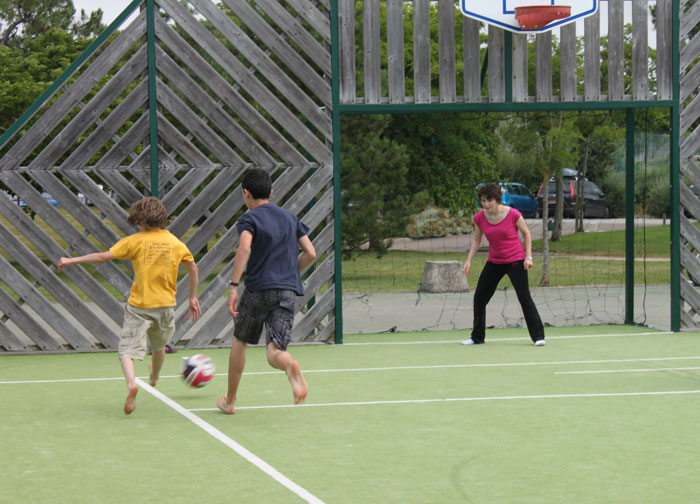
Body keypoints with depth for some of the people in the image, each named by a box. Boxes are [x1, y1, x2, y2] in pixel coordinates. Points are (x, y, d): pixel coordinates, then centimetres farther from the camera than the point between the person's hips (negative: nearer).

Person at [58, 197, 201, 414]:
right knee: (159, 346, 27)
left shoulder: (135, 241, -7)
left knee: (127, 349, -7)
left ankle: (131, 383, -33)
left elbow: (103, 257, -11)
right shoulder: (175, 243, 3)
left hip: (138, 306, -4)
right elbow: (193, 269, 10)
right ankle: (154, 378, 52)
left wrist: (71, 261, -3)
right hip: (165, 305, 4)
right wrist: (193, 297, 22)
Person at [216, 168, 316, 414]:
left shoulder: (249, 218, -1)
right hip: (288, 292, 3)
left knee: (239, 341, 18)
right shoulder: (290, 218, 15)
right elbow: (310, 253, 12)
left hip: (258, 290, -3)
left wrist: (233, 286, -22)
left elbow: (244, 248, -20)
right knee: (274, 353, -1)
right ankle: (291, 367, -38)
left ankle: (230, 401, 26)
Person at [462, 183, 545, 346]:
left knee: (524, 298, -12)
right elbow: (476, 240, 9)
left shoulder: (513, 215, -16)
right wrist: (468, 260, 0)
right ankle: (477, 337, 21)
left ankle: (538, 336, -5)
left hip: (515, 261, -5)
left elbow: (526, 234, -2)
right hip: (494, 262, 5)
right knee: (479, 298, 7)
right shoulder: (479, 218, -5)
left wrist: (528, 256, -9)